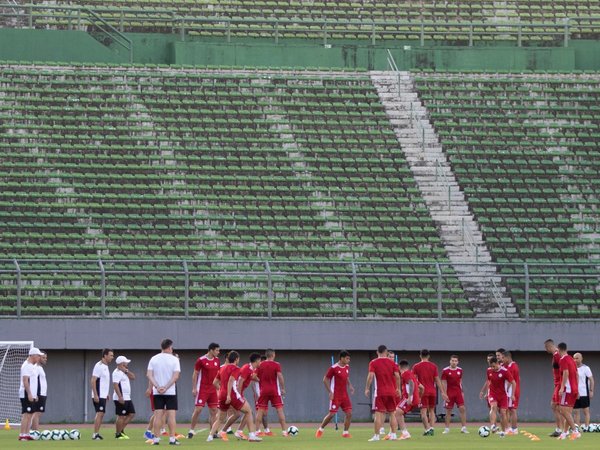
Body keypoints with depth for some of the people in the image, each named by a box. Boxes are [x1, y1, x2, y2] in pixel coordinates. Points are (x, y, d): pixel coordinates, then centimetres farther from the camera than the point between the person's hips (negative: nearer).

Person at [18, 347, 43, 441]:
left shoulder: (33, 366, 18)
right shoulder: (27, 366, -13)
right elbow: (25, 381, -20)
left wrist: (35, 394, 24)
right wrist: (29, 394, -24)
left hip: (31, 395, 10)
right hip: (26, 394, -10)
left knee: (30, 415, 9)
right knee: (26, 414, -12)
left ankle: (26, 434, 12)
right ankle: (22, 435, -13)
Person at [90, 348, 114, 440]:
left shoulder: (105, 366, 15)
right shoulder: (99, 366, -14)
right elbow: (93, 381, -18)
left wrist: (107, 394, 21)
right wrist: (95, 395, -23)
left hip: (103, 396, 10)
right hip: (99, 396, -10)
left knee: (101, 414, 10)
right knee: (100, 413, -13)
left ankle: (97, 434, 13)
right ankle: (95, 434, -13)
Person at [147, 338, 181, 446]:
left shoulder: (154, 359, 4)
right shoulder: (174, 359, -5)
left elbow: (149, 375, -5)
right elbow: (176, 376, -13)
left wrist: (157, 387, -12)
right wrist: (166, 387, -15)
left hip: (157, 392, 3)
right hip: (171, 392, -3)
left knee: (158, 415, 3)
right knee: (171, 415, 0)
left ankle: (156, 438, 2)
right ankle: (172, 439, -2)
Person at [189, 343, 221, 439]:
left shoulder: (217, 360, 7)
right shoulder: (201, 360, -9)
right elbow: (195, 375, -4)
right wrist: (194, 388, -8)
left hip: (213, 389, 5)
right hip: (202, 389, -5)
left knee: (213, 411, 2)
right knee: (198, 409, -7)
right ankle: (191, 430, 3)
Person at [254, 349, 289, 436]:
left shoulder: (260, 365, 6)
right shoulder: (276, 365, -4)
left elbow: (255, 378, 6)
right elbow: (280, 376, -14)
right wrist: (283, 388, -9)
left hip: (263, 390, 2)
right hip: (274, 390, -2)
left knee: (260, 411, 5)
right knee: (280, 409, 1)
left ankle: (256, 431, 2)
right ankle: (284, 430, -3)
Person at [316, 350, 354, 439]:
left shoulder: (347, 367, 8)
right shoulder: (333, 368, -13)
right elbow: (325, 380, -8)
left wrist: (350, 385, 5)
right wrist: (330, 392, -15)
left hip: (345, 395, 6)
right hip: (335, 395, -6)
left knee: (349, 413, -2)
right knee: (332, 414, -6)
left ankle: (345, 432, 7)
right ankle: (320, 430, 12)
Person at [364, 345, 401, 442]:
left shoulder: (373, 363, -2)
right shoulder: (391, 362, 5)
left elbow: (371, 376, -13)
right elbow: (397, 376, 0)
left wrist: (367, 389, -6)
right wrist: (398, 388, 11)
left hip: (380, 392, -3)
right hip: (391, 392, 3)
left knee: (378, 414, -3)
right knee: (392, 413, 10)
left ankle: (376, 436, -6)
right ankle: (393, 435, 7)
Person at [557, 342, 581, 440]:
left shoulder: (563, 360, -9)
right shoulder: (571, 359, 17)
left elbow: (566, 373, -21)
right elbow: (577, 375, 18)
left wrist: (562, 387, -24)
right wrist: (577, 389, 22)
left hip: (567, 388, -9)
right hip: (574, 389, 9)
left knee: (564, 410, -10)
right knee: (568, 412, 10)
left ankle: (575, 430, -18)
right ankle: (565, 432, 12)